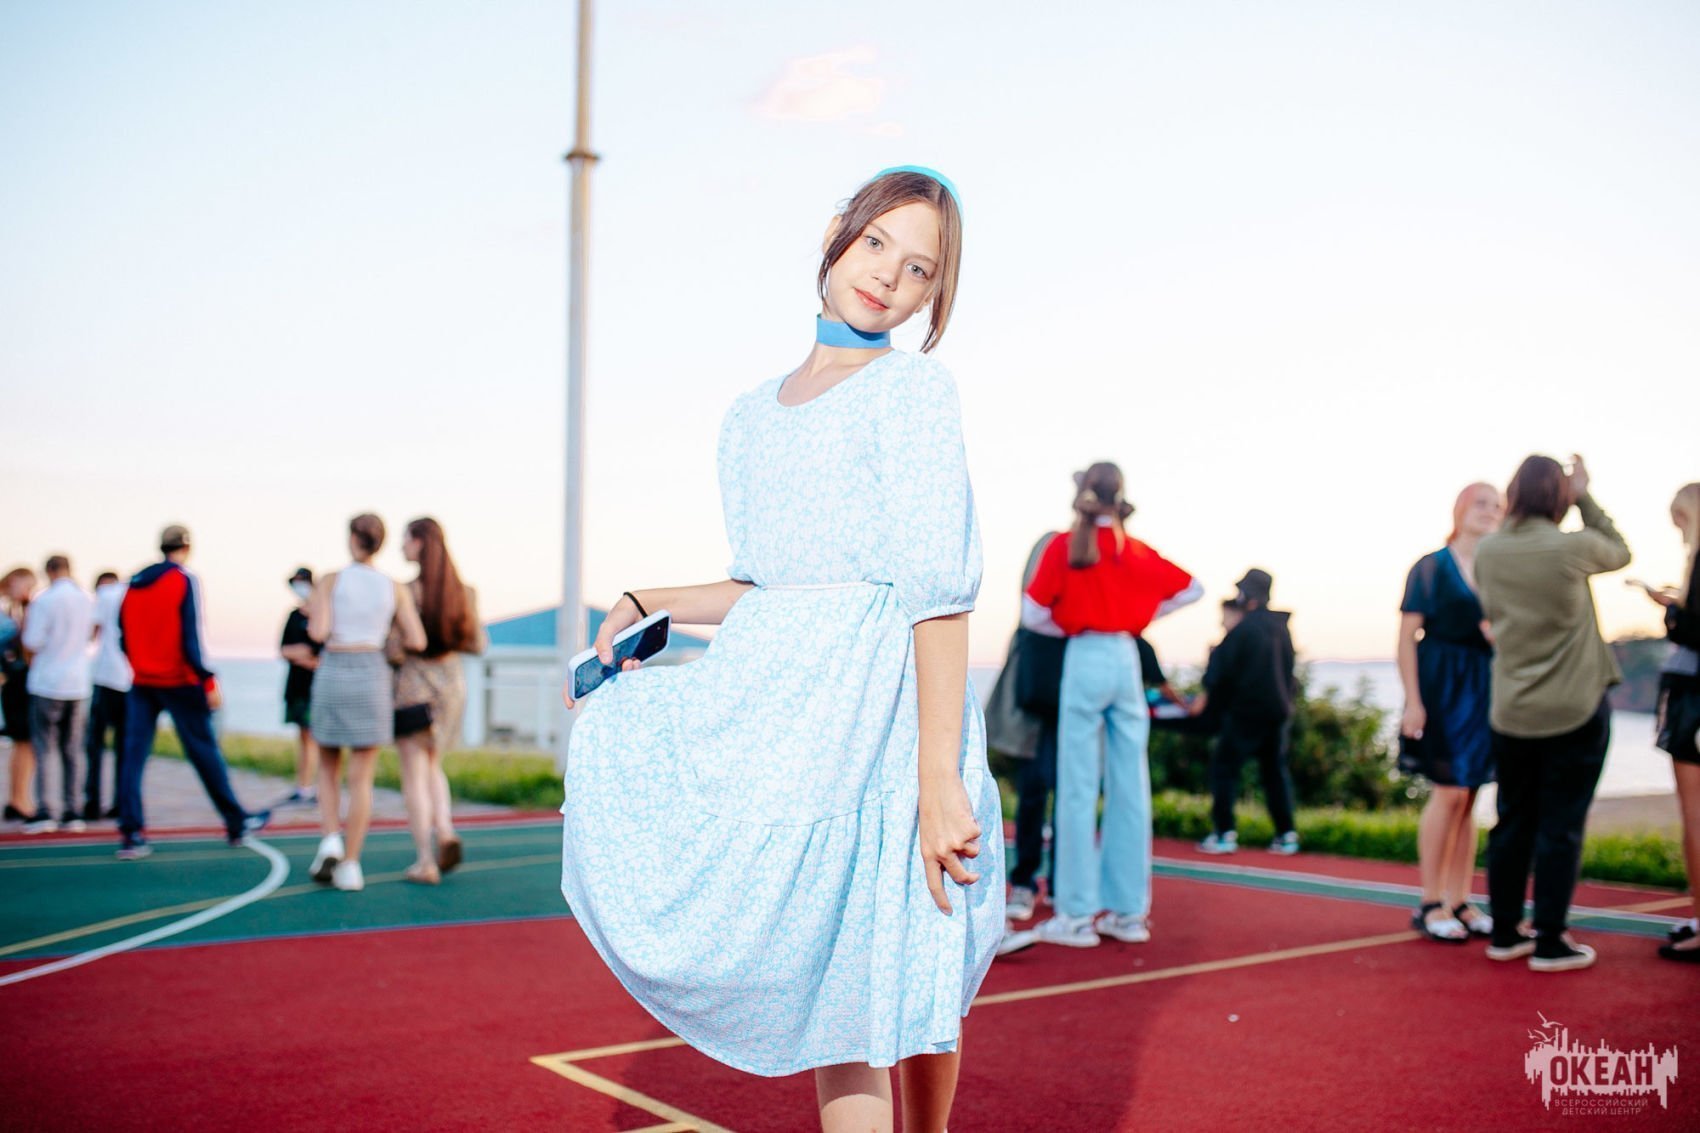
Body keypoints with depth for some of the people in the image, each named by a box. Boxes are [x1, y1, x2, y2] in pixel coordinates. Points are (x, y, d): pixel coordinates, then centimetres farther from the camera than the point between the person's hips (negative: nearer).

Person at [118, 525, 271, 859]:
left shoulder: (134, 584, 9)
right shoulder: (185, 581, -7)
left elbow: (124, 637, 11)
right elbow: (190, 637, -14)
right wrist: (209, 681, -12)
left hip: (141, 682, 5)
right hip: (178, 682, -5)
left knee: (134, 754, 3)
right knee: (204, 751, 3)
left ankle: (131, 834, -3)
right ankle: (236, 822, 14)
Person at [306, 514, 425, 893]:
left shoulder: (330, 581, -2)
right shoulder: (395, 587, 3)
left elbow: (319, 632, -14)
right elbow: (417, 641, -1)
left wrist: (312, 619, 9)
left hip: (332, 676, 0)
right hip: (372, 677, 0)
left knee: (328, 768, 18)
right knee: (361, 777, 4)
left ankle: (331, 842, -2)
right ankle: (350, 866, 0)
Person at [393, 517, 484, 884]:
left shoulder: (408, 591, -13)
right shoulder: (464, 592, 2)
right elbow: (477, 644, 4)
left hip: (413, 682, -5)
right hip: (451, 682, 5)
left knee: (414, 775, 2)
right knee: (431, 766, 22)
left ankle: (425, 861, 0)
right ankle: (445, 831, 1)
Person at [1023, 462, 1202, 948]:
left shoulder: (1065, 546, -3)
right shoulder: (1137, 551, 9)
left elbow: (1033, 613, -4)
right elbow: (1193, 589, 19)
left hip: (1085, 660, -4)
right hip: (1127, 659, 4)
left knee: (1078, 788, -1)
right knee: (1130, 788, 7)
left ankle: (1078, 915, 0)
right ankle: (1129, 911, 12)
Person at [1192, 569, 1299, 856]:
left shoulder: (1243, 628, -13)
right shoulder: (1281, 627, 9)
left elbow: (1221, 667, -10)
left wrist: (1207, 694, 5)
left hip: (1245, 710, -7)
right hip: (1278, 709, 7)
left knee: (1224, 766, -1)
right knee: (1275, 770, 13)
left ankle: (1224, 833, -7)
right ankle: (1286, 835, 10)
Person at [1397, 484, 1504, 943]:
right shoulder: (1431, 567, -3)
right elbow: (1407, 637, -7)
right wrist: (1413, 701, -13)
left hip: (1484, 692, 5)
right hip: (1441, 688, -5)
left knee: (1468, 796, 8)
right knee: (1451, 792, -8)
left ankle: (1459, 902, 15)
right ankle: (1430, 904, 1)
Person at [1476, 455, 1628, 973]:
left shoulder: (1487, 552, -1)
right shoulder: (1574, 548, -13)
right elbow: (1621, 552, 9)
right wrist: (1585, 499, 12)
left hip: (1511, 711, 4)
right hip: (1575, 709, -4)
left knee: (1513, 822, 13)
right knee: (1560, 827, 1)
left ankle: (1505, 934, 19)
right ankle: (1549, 943, 6)